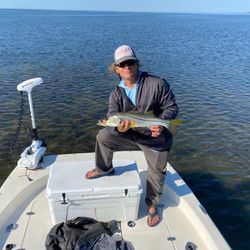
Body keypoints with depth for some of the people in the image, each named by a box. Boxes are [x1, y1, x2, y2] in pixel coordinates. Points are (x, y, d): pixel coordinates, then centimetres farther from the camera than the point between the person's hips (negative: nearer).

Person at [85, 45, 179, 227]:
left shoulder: (157, 84, -15)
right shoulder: (116, 94, -3)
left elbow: (172, 107, -12)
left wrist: (161, 123, -31)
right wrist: (119, 128, -36)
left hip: (157, 139, -2)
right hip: (130, 135, 3)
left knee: (157, 174, 9)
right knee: (103, 136, -14)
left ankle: (152, 205, 40)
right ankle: (104, 169, 14)